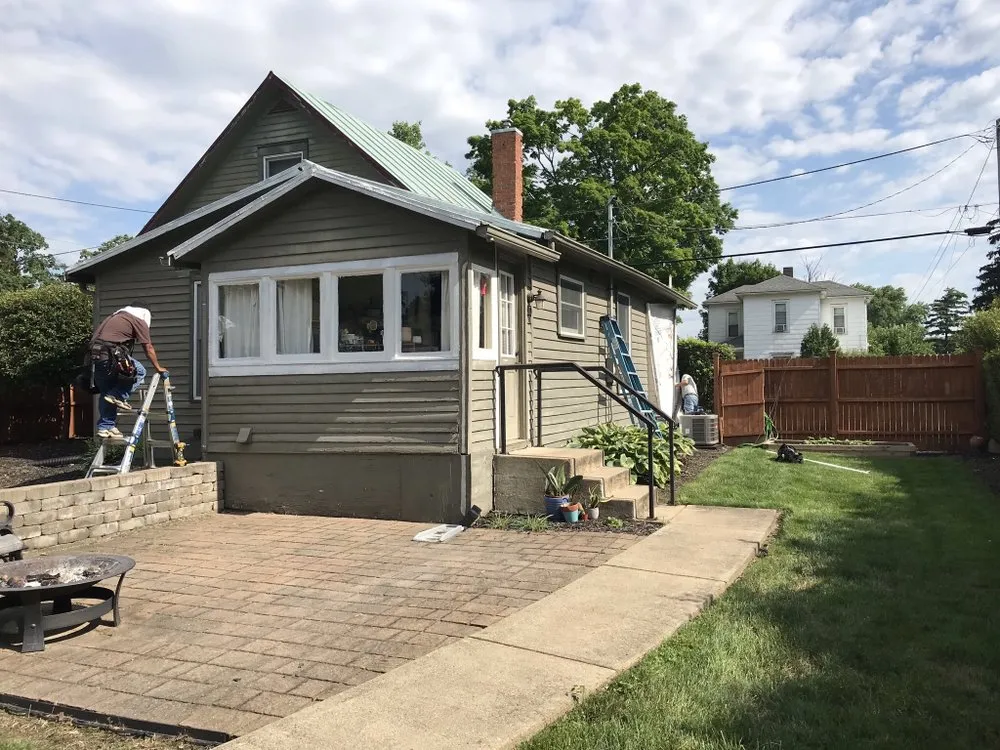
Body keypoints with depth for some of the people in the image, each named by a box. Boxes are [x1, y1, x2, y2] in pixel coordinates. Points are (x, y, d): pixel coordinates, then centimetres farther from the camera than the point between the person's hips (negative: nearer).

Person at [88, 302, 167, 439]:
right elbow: (148, 348, 9)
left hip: (94, 355, 8)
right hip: (110, 356, -8)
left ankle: (105, 427, 17)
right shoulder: (139, 320, 8)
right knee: (139, 371, 8)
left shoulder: (114, 317, 31)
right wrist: (158, 367, 20)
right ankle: (118, 396, -4)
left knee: (106, 394, 16)